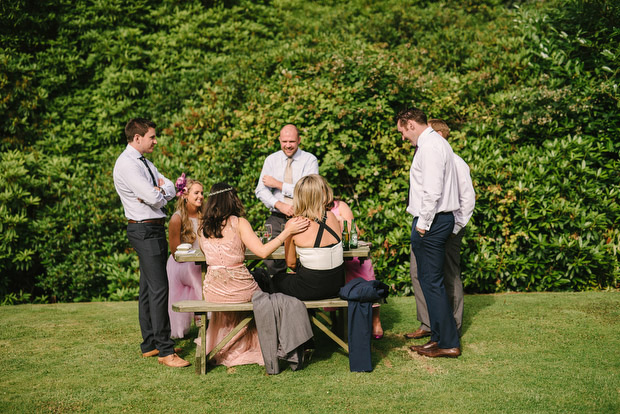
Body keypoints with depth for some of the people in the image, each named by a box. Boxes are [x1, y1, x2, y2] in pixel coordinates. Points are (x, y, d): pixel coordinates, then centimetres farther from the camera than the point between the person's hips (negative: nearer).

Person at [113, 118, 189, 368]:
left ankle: (150, 344, 20)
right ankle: (164, 351, -10)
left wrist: (158, 191, -12)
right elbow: (154, 198, -21)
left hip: (154, 229, 10)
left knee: (148, 288, 13)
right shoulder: (126, 164, -13)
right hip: (144, 230, -10)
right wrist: (160, 192, 1)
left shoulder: (144, 162, 18)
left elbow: (170, 188, 8)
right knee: (159, 288, -12)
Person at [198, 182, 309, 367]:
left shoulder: (203, 228, 2)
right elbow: (262, 251, -17)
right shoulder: (238, 223, -11)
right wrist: (287, 231, -15)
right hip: (240, 290, -4)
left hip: (212, 292, 4)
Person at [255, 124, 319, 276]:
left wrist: (278, 184, -5)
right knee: (271, 261, -14)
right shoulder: (271, 160, 12)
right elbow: (261, 190, 4)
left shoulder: (309, 160, 3)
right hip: (277, 218, 2)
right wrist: (279, 205, -13)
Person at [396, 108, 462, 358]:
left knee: (431, 282, -4)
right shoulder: (434, 143, 17)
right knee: (429, 280, 15)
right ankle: (440, 335, 23)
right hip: (438, 218, 11)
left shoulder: (430, 147, -16)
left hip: (431, 222, -11)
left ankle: (448, 343, 2)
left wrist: (423, 223, -17)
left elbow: (432, 191, -23)